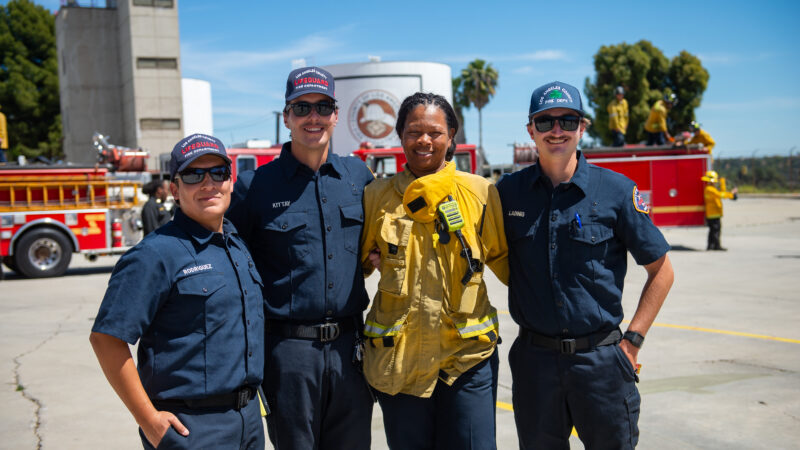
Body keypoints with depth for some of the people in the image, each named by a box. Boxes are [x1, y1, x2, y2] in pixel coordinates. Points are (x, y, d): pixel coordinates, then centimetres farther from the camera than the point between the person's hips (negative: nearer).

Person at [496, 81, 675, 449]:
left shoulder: (615, 190, -5)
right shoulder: (508, 191, 1)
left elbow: (660, 271, 1)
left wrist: (632, 341, -3)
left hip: (600, 360, -1)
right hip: (533, 359, 2)